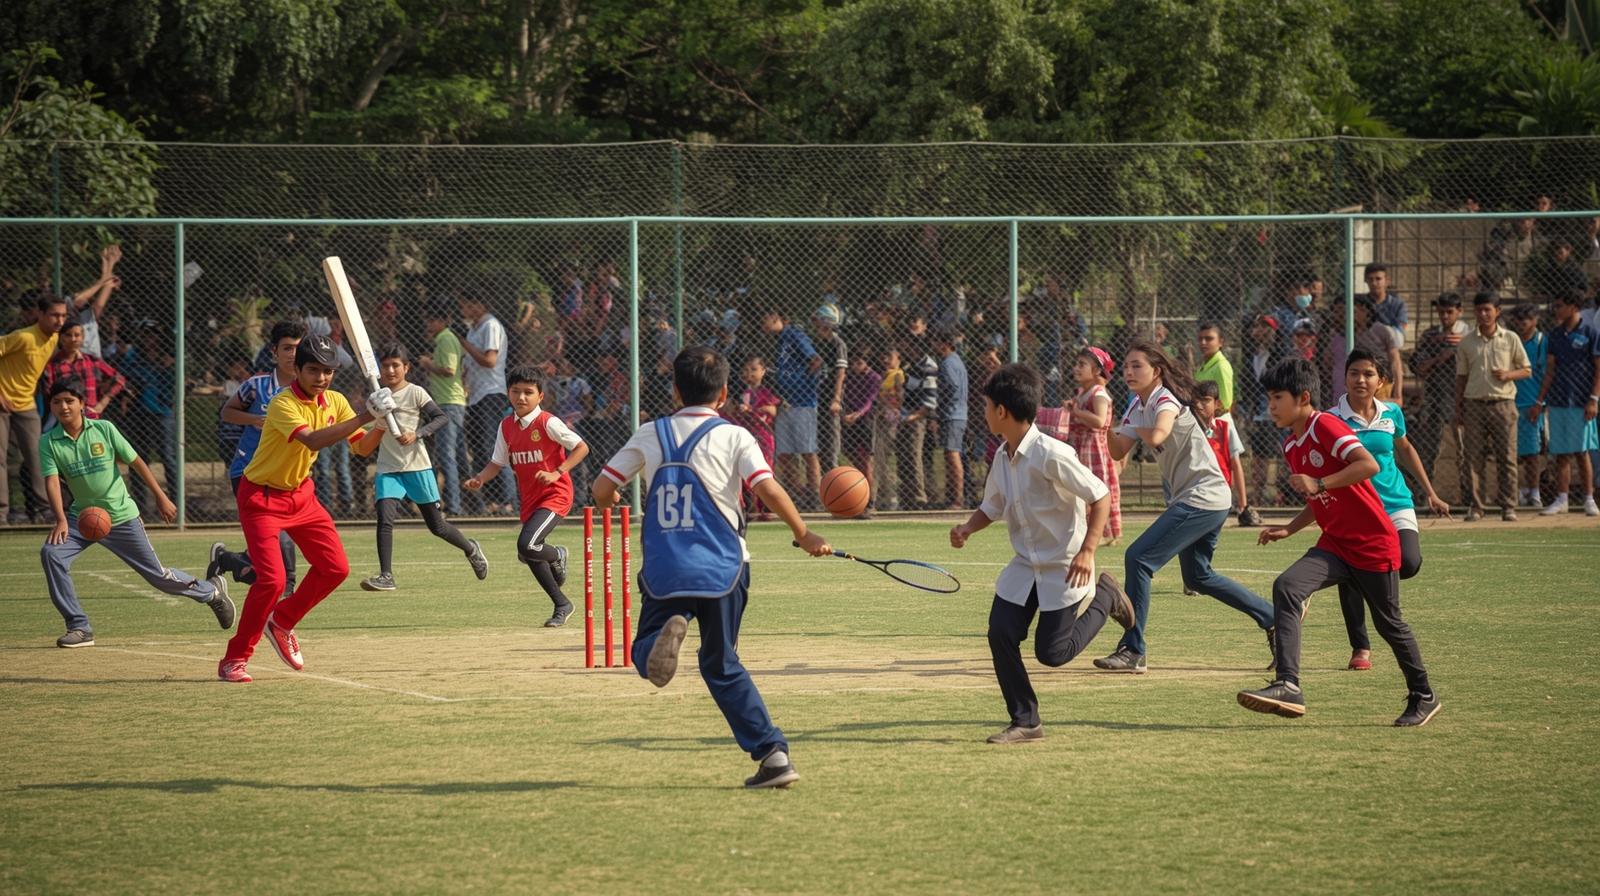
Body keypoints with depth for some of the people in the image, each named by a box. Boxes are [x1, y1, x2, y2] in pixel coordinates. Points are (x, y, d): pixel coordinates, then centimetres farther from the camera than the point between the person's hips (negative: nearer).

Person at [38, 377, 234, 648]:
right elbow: (52, 481, -19)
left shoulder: (104, 429, -10)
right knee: (51, 553, -23)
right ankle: (79, 627, -15)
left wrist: (161, 497, 0)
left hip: (121, 516, -2)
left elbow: (135, 461, -2)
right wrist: (61, 521, -33)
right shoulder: (49, 442, -7)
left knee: (157, 575, 3)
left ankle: (211, 591, 32)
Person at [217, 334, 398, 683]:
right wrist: (364, 416, -45)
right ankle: (235, 659, -3)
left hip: (301, 493, 8)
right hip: (262, 497, -8)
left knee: (335, 568, 5)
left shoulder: (335, 402, -2)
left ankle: (281, 622, 26)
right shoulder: (283, 404, -26)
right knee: (272, 579, -17)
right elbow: (312, 441, -41)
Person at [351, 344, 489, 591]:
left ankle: (470, 549, 34)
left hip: (417, 467, -3)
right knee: (385, 517, -19)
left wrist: (417, 433, -28)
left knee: (437, 526, 8)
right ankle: (385, 576, -18)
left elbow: (442, 418, -16)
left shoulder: (415, 393, -6)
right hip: (388, 469, 3)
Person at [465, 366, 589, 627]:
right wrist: (480, 479, -8)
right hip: (529, 498, 7)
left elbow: (582, 447, -14)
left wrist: (557, 473, -22)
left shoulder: (547, 423, -14)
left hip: (555, 495, -7)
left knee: (527, 546, -25)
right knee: (531, 556, 9)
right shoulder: (506, 426, 5)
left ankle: (557, 555, 9)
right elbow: (497, 462, 11)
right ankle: (562, 605, 28)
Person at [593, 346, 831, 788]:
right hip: (722, 569, 0)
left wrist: (608, 504, 34)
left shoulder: (650, 435, 10)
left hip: (664, 570, 0)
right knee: (722, 666, 15)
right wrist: (804, 535, 2)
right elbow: (768, 489, -11)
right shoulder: (733, 436, 2)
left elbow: (602, 489, 10)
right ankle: (772, 751, 3)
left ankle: (665, 632, -27)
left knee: (645, 656, 10)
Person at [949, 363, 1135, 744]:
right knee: (1000, 635, -8)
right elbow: (991, 508, 16)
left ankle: (1103, 596, 21)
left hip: (1064, 569, -7)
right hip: (1025, 566, 7)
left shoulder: (1050, 454, -23)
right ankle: (1024, 722, 4)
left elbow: (1101, 496, -19)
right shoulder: (1002, 457, 2)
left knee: (1052, 653, -3)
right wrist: (967, 529, -6)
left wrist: (1087, 551, -26)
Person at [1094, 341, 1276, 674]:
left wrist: (1135, 428, -16)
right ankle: (1274, 619, 32)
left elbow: (1156, 437, -37)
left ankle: (1132, 652, -14)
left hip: (1202, 498, -11)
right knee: (1197, 577, 23)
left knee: (1138, 558, -15)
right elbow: (1119, 453, 9)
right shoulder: (1137, 407, 11)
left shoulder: (1166, 401, -17)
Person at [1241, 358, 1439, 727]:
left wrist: (1318, 484, -29)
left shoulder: (1325, 426, -14)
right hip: (1335, 545, 7)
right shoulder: (1291, 446, 13)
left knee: (1389, 623, 7)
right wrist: (1289, 530, 9)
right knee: (1286, 587, -19)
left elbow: (1369, 465, -28)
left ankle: (1423, 697, 30)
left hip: (1374, 544, -7)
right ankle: (1288, 686, -29)